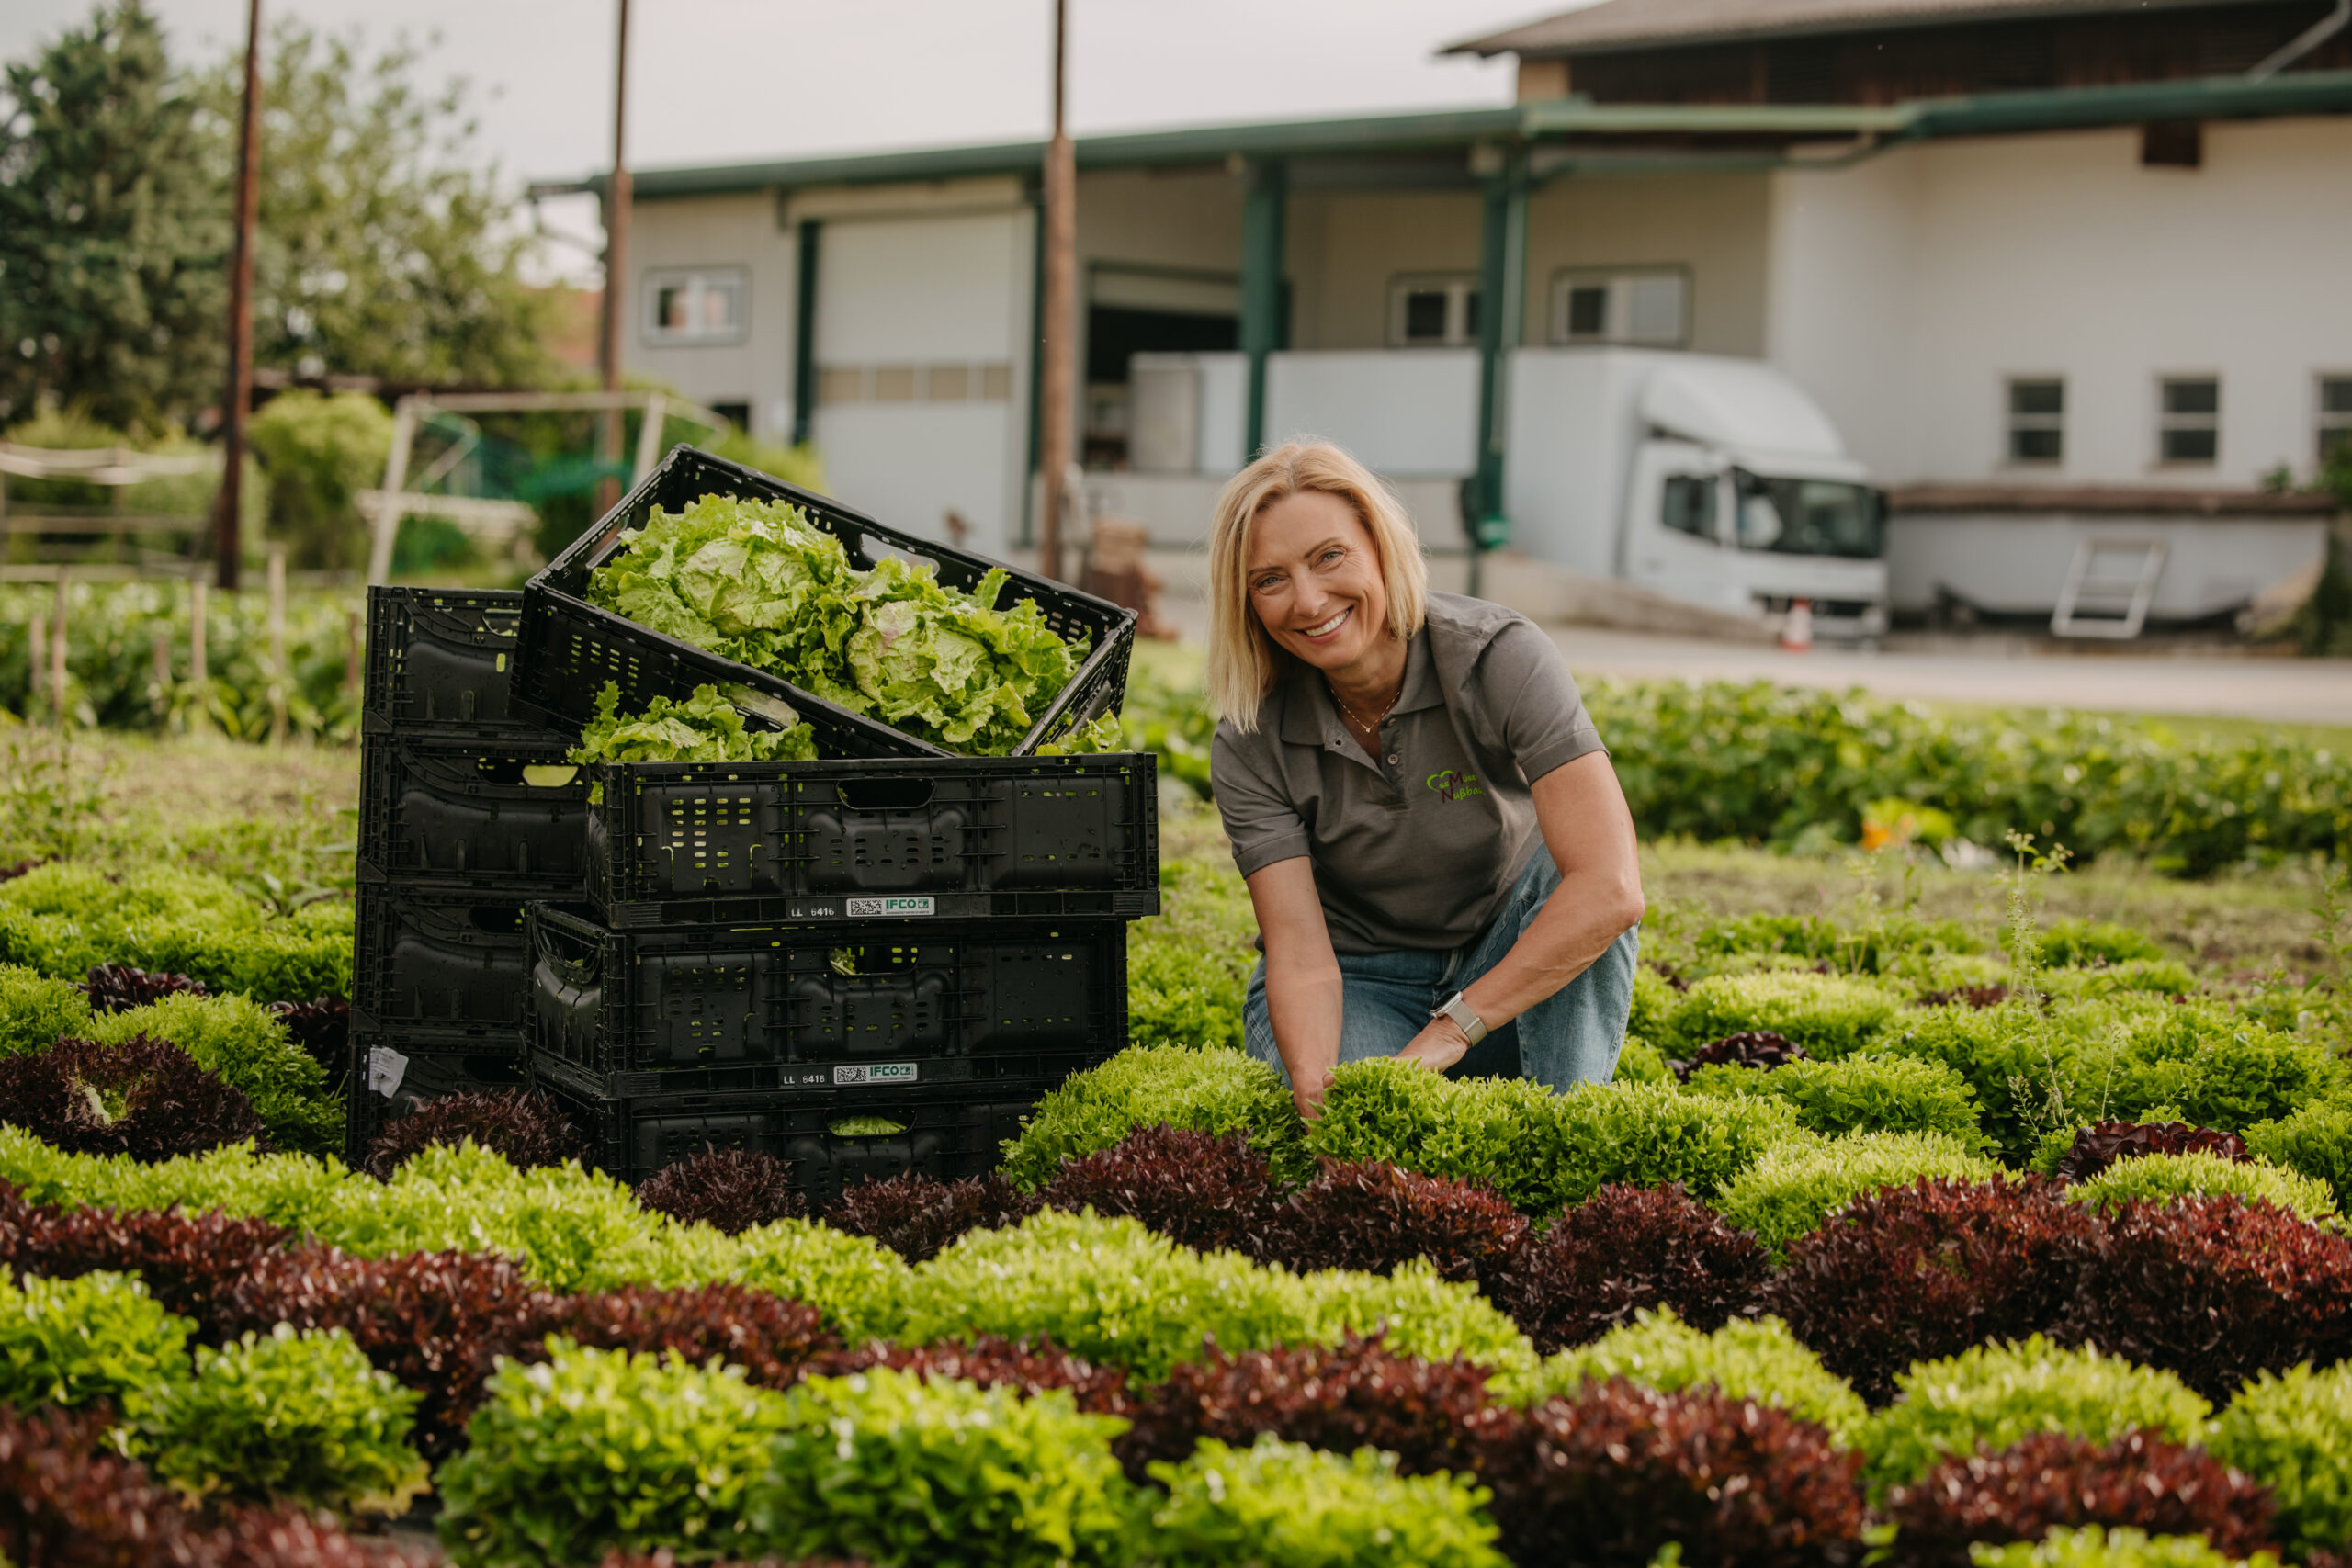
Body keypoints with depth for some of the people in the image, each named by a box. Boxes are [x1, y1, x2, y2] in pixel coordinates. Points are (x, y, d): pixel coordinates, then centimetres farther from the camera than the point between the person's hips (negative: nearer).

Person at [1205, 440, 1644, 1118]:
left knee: (1574, 879, -32)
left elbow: (1612, 890, -33)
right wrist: (1315, 1093, -44)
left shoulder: (1499, 657, -24)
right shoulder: (1250, 747, -17)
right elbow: (1300, 957, -22)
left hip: (1511, 961, 0)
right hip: (1357, 988, 0)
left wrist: (1450, 1032, -35)